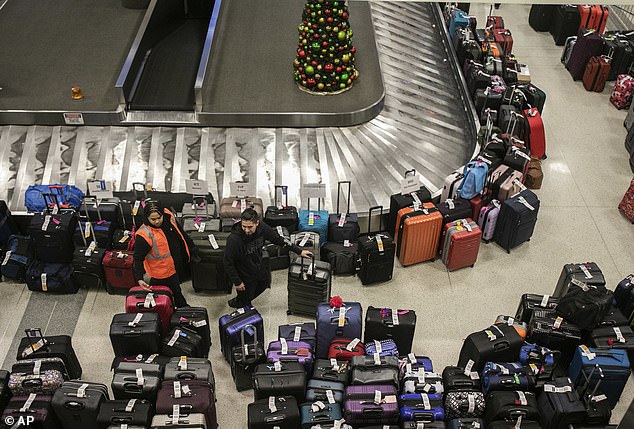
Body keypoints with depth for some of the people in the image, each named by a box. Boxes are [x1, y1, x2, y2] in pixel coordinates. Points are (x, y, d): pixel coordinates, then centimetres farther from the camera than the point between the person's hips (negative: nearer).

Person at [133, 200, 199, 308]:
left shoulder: (169, 217, -10)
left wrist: (192, 248, 18)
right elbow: (138, 258, -21)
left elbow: (181, 233, 8)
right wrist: (139, 279, -30)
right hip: (163, 273, -7)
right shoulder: (144, 234, -28)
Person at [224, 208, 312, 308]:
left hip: (258, 268, 6)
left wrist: (299, 251, -4)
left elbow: (278, 239, -7)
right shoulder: (234, 239, -36)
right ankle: (235, 302, 49)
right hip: (244, 275, -5)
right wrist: (237, 282, -17)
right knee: (244, 302, 13)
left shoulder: (262, 228, -22)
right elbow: (228, 263, -24)